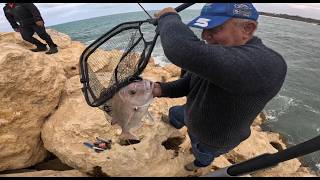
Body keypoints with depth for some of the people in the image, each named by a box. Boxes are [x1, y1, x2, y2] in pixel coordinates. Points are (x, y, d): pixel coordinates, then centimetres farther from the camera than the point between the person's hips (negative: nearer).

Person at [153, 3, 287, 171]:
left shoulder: (266, 63, -43)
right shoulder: (215, 52, -13)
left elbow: (186, 51, -57)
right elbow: (188, 83, -5)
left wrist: (169, 18, -36)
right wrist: (161, 89, -23)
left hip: (214, 136, -6)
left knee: (203, 154, 27)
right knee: (173, 113, 31)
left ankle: (200, 164, 66)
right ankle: (175, 125, 70)